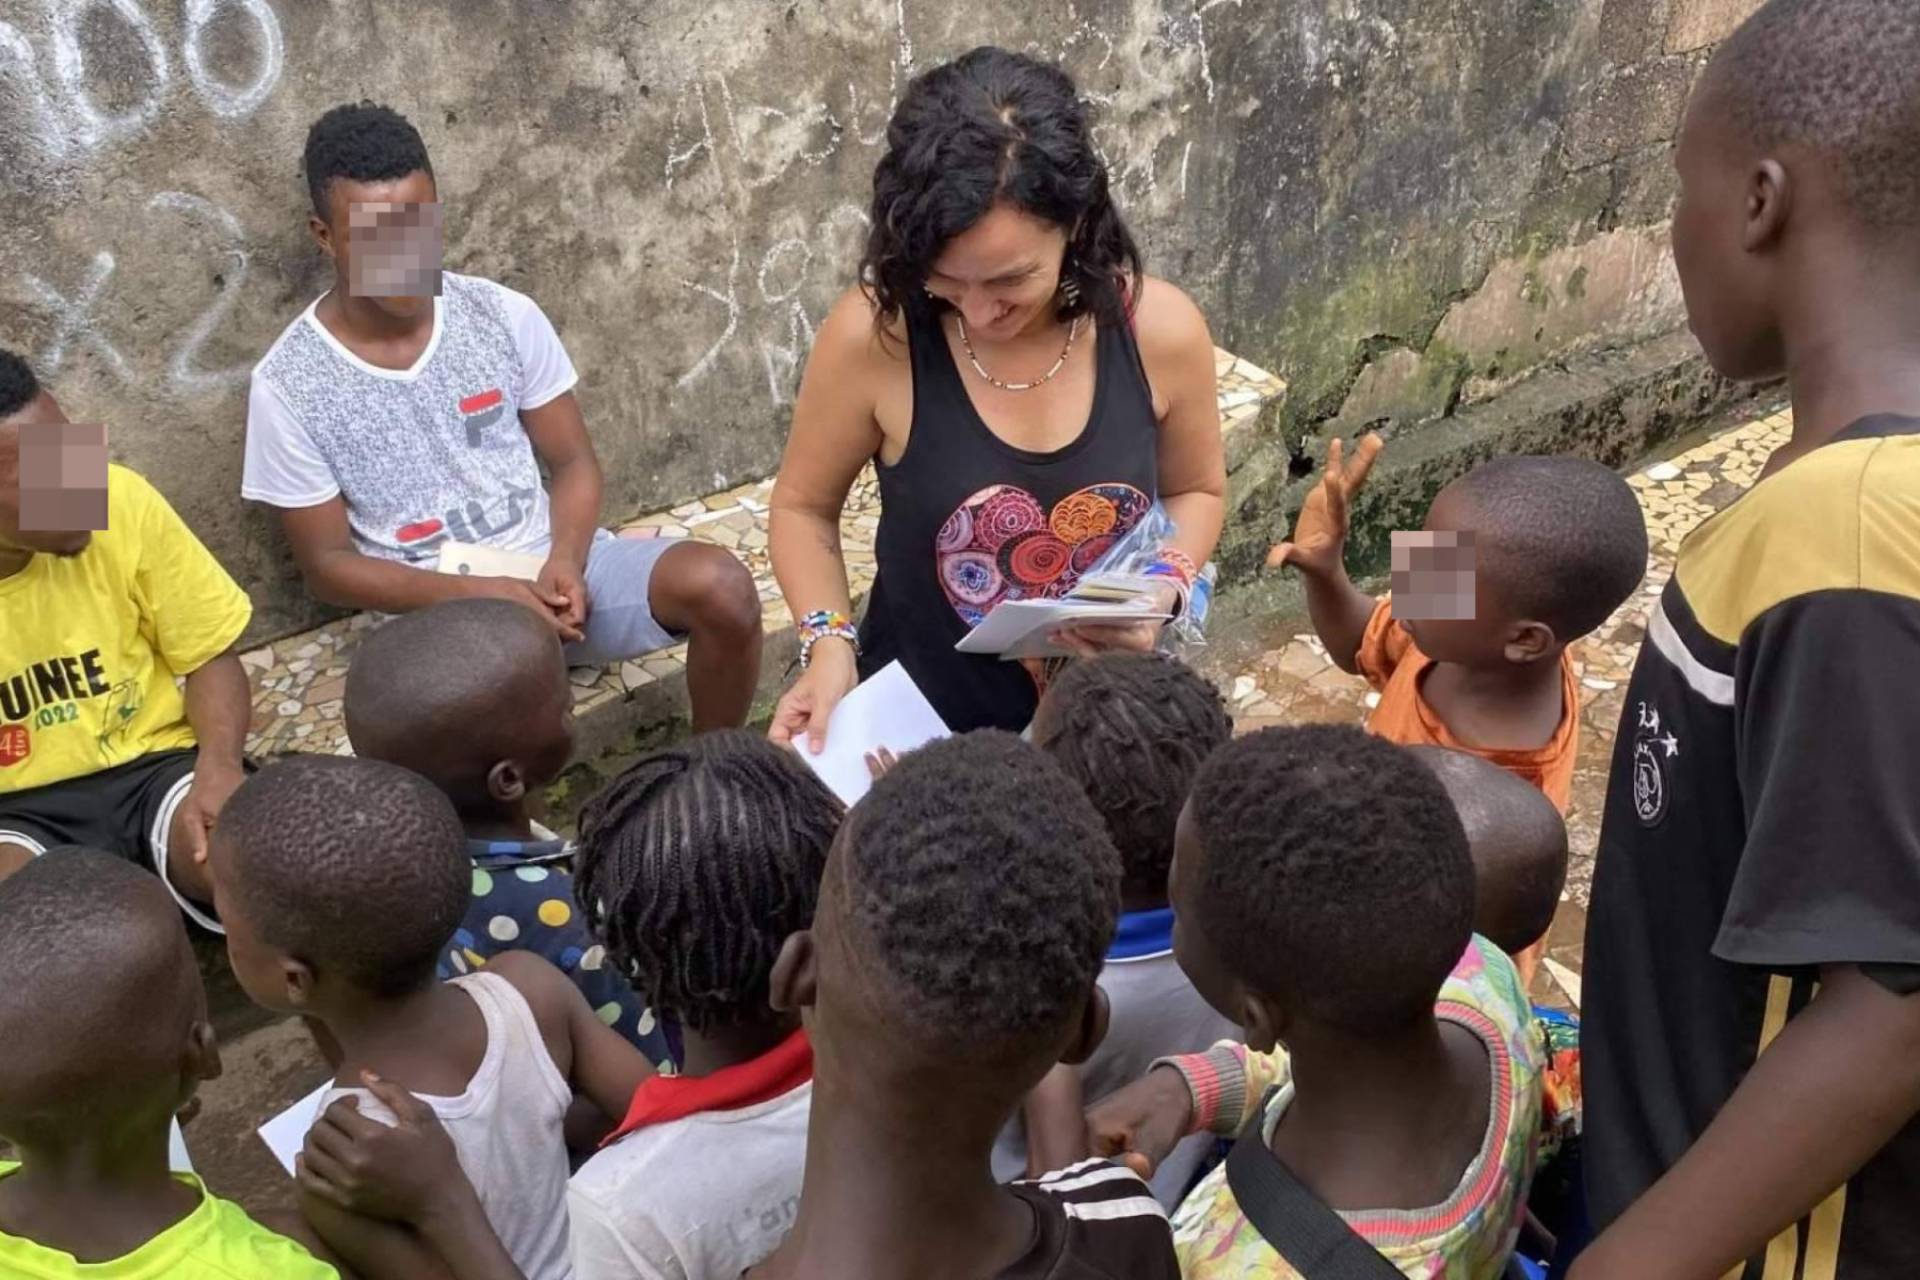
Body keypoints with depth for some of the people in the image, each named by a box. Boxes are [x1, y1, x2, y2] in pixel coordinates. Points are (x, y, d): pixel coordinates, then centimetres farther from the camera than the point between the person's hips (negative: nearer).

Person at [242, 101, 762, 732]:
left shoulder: (506, 317, -2)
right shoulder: (288, 386, -7)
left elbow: (573, 462, 5)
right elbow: (326, 563, -3)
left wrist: (564, 560, -17)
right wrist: (473, 593, -18)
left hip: (554, 566, 3)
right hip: (436, 610, -2)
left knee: (722, 586, -22)